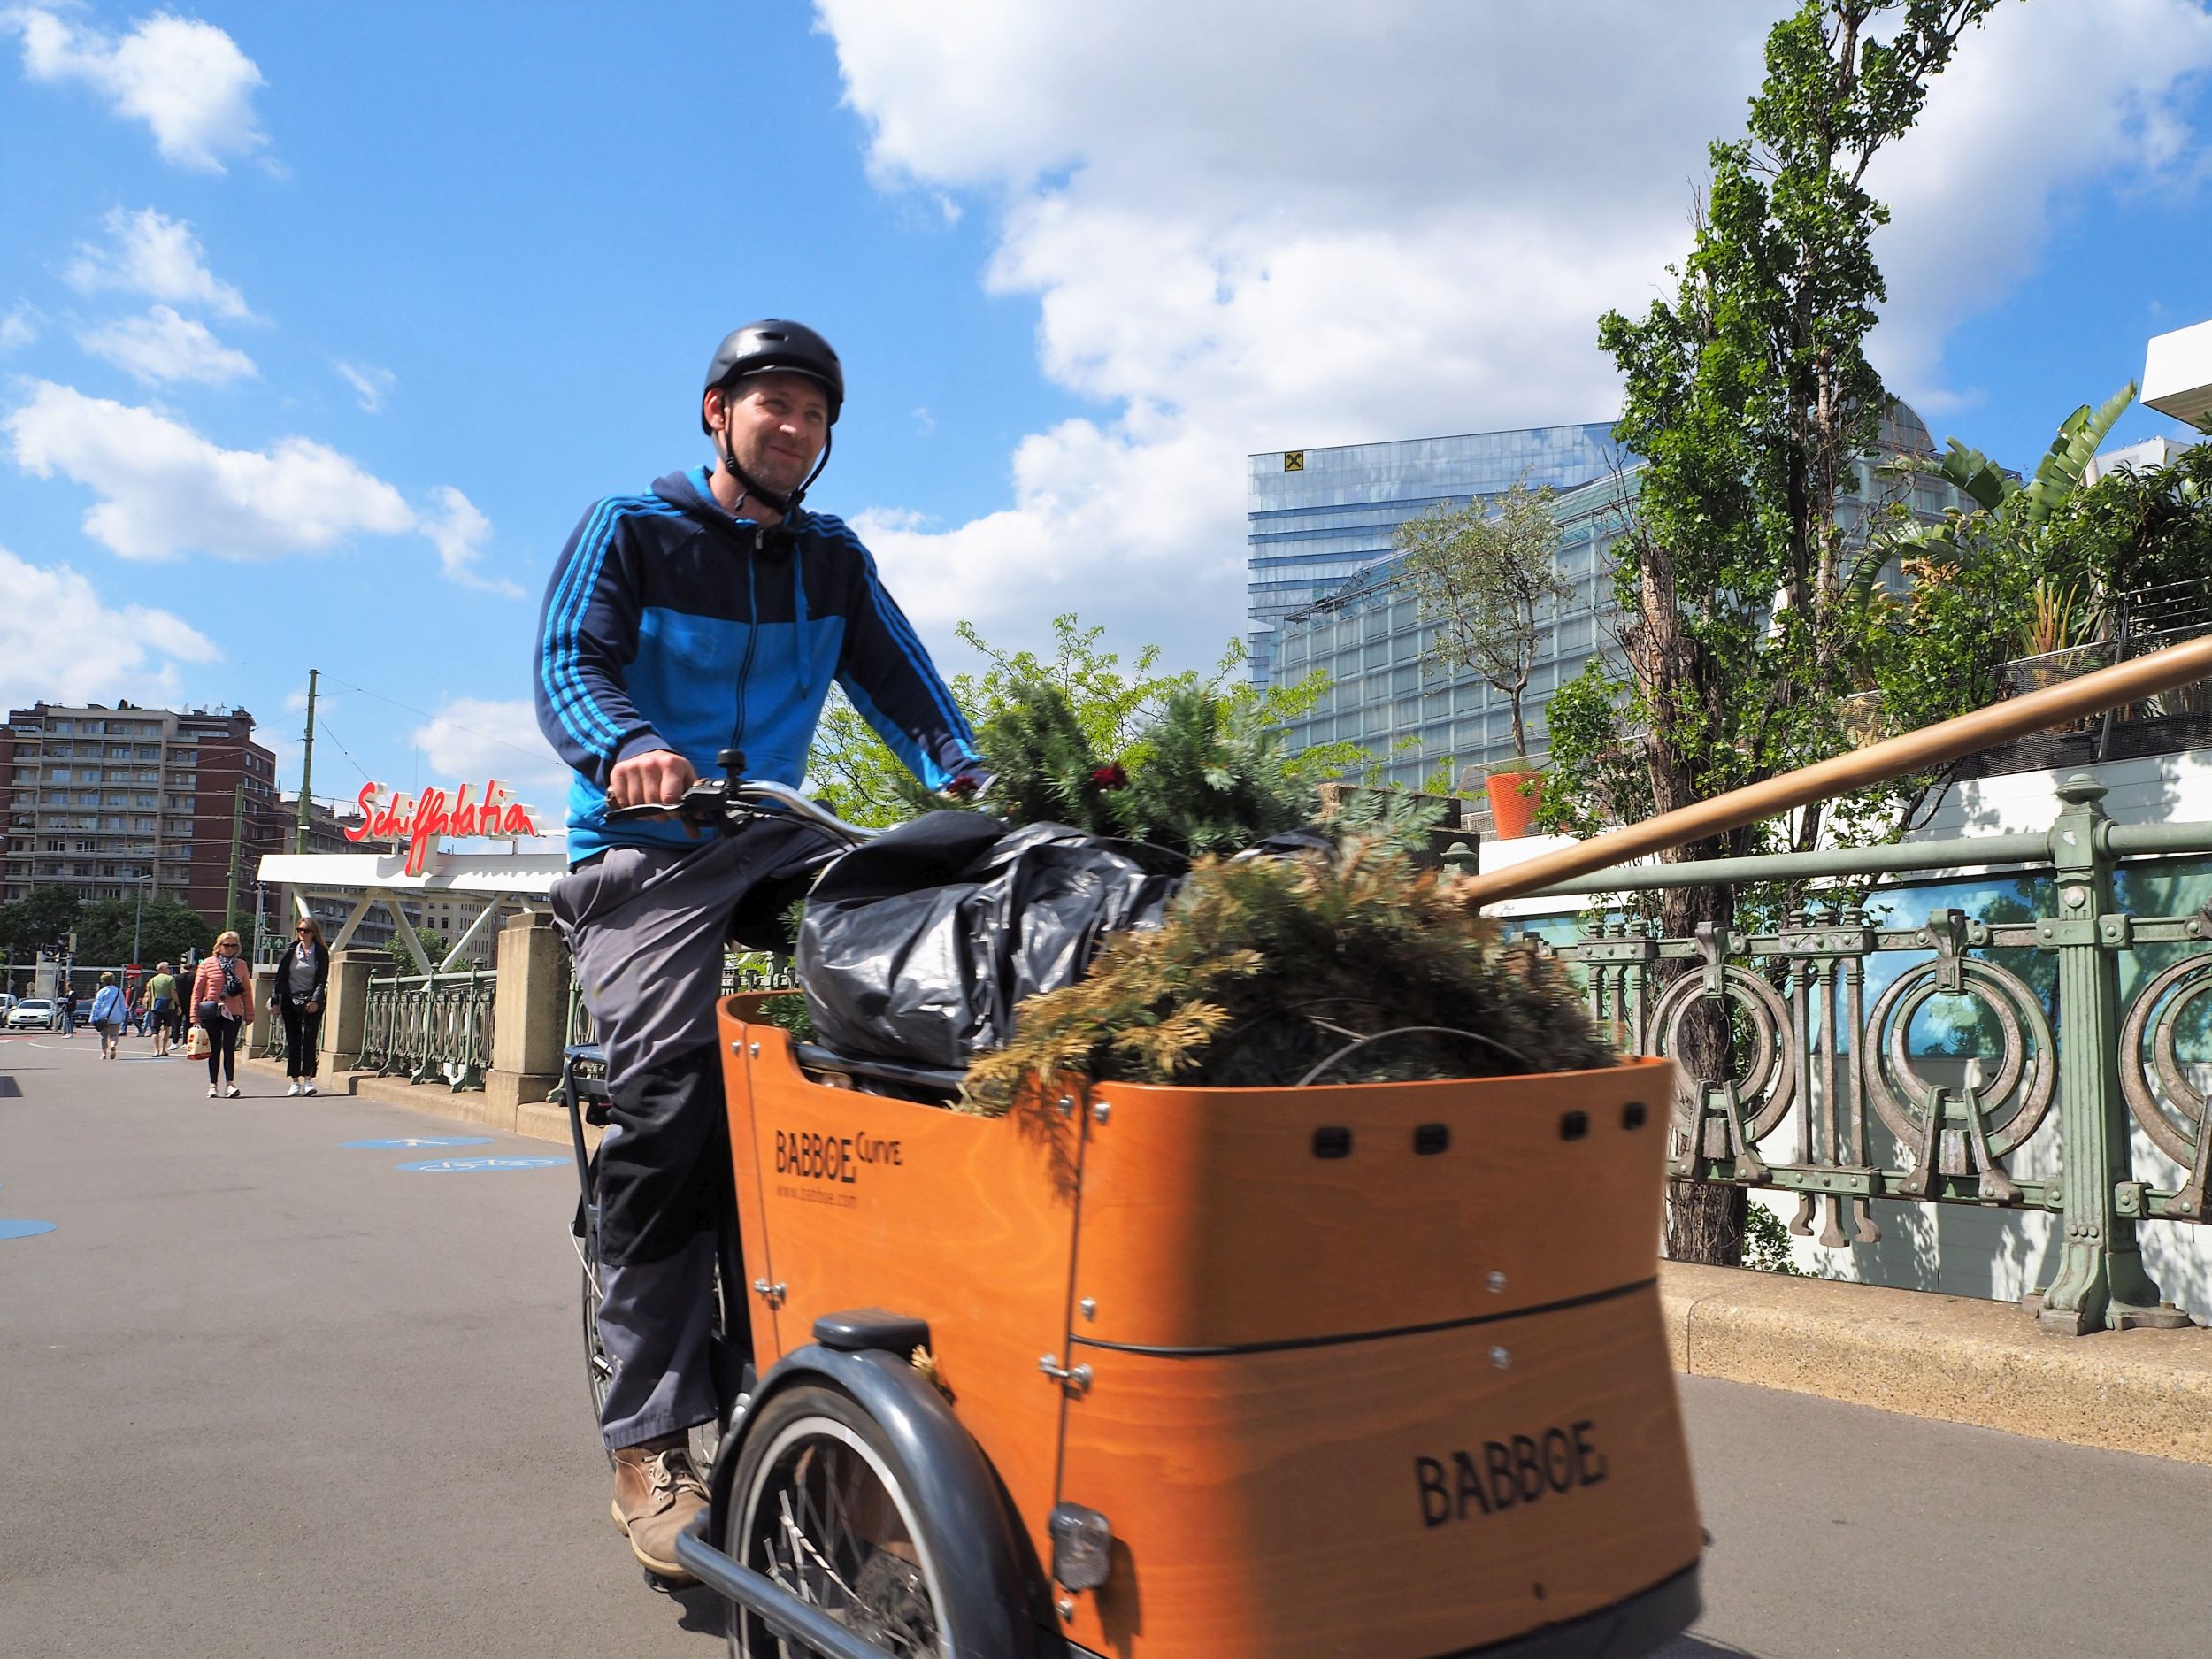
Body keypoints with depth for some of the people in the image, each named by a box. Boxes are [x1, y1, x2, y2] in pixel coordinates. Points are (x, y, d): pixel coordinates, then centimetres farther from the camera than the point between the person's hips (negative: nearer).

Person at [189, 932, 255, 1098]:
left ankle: (230, 1083, 4)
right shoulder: (207, 964, 1)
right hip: (211, 1014, -1)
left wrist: (249, 1014, 7)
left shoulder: (241, 966, 7)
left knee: (229, 1048, 0)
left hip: (233, 1014, 1)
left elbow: (247, 991, 9)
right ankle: (212, 1085, 14)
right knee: (214, 1049, 6)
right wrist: (195, 1014, 0)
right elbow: (197, 990, 3)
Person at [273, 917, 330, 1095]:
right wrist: (277, 1001, 3)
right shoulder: (289, 950, 9)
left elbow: (322, 980, -2)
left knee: (309, 1039, -10)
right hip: (290, 1000, 2)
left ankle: (308, 1079, -6)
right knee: (292, 1041, 3)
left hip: (312, 1002, -2)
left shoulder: (321, 952, 3)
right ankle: (295, 1081, 7)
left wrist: (315, 1000, -15)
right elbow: (280, 977, 8)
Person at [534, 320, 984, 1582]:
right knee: (671, 1102, -18)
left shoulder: (834, 562, 14)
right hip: (643, 849, -4)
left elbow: (899, 679, 6)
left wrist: (963, 776, -14)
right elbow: (567, 661, -11)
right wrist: (629, 745, -33)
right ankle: (653, 1446, -11)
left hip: (772, 838, 4)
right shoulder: (633, 529, 2)